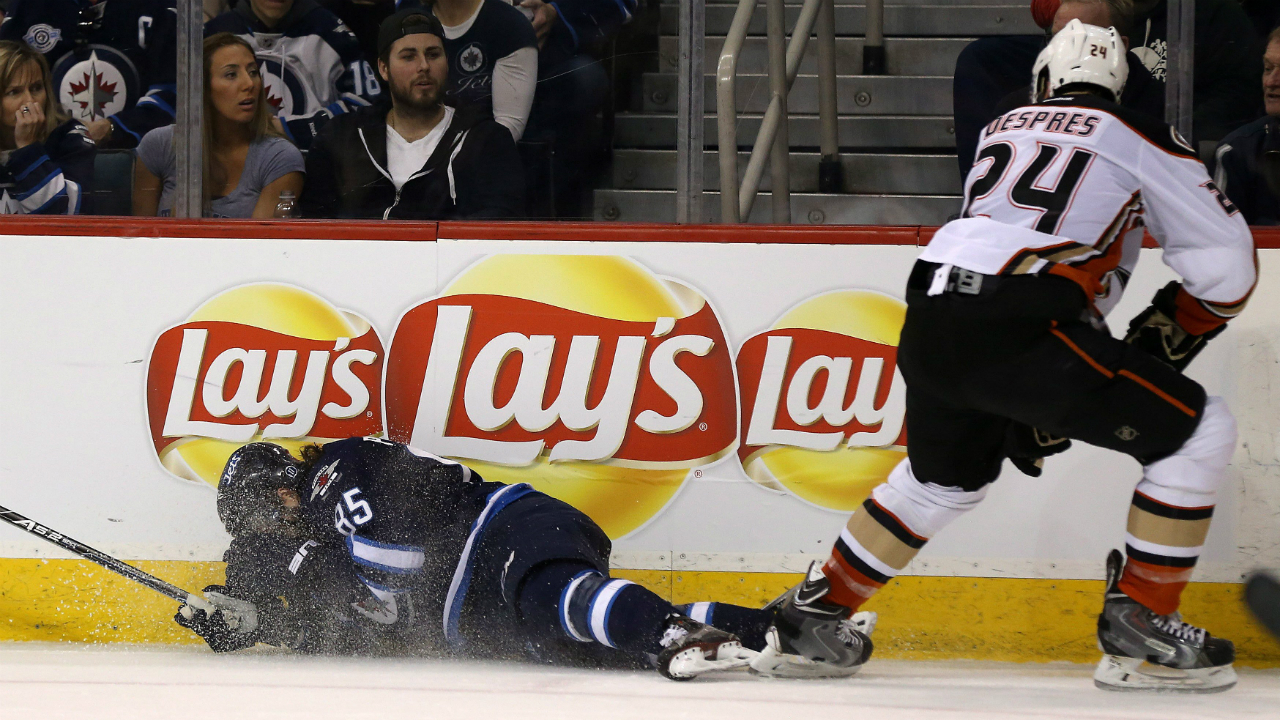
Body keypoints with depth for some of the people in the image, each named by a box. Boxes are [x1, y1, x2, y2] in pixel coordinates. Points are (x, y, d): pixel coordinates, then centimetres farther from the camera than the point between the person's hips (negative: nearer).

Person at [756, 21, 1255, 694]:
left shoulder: (1002, 131, 28)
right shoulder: (1141, 140, 10)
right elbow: (1226, 268, 9)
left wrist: (1038, 400, 37)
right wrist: (1162, 338, 25)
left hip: (929, 320, 7)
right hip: (1015, 330, -7)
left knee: (942, 477, 34)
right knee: (1198, 432, 2)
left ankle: (811, 615, 40)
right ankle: (1137, 630, 0)